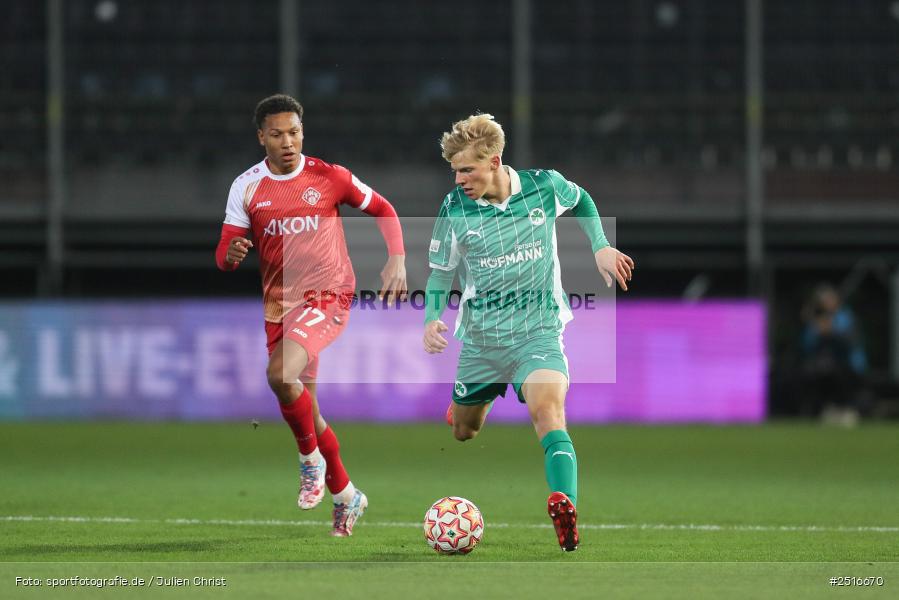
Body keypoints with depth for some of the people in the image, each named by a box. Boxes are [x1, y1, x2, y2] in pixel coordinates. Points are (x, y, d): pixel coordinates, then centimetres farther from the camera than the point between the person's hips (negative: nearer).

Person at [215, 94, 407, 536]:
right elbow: (224, 255, 0)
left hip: (327, 297, -4)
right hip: (279, 306, 5)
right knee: (305, 411, 11)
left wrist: (397, 261, -6)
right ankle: (346, 496, 31)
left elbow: (382, 209, 7)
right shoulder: (247, 187, 0)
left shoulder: (329, 177, -5)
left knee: (280, 374, -30)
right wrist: (231, 254, -24)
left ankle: (311, 458, -6)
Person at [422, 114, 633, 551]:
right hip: (480, 339, 3)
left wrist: (600, 247, 5)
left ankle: (565, 513, -45)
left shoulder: (544, 187, -10)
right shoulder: (455, 209, -9)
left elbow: (580, 200, 16)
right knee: (463, 433, 15)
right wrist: (432, 318, -14)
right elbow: (441, 272, 4)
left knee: (546, 408, -30)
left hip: (538, 331, -2)